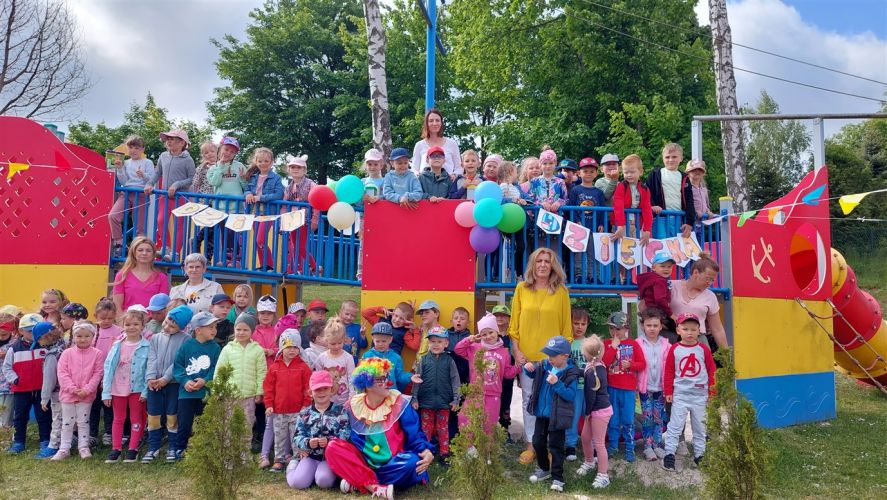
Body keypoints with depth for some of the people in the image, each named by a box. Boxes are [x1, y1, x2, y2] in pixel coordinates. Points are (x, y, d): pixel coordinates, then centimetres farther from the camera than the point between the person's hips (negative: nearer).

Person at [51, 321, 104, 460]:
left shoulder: (97, 354, -5)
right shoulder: (67, 353, -3)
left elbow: (97, 374, -7)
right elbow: (62, 373, -7)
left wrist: (87, 389, -16)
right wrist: (72, 388, -16)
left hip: (87, 395, -1)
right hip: (68, 393, 1)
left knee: (83, 422, 10)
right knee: (67, 422, 12)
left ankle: (84, 447, 19)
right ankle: (64, 449, 20)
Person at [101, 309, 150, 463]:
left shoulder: (147, 346, -10)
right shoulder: (117, 346, 0)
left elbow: (150, 370, -10)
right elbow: (108, 367, 0)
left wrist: (146, 391, -15)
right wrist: (106, 392, -4)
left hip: (137, 388, -3)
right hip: (118, 388, 3)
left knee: (136, 419, 8)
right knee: (118, 419, 13)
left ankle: (133, 450, 15)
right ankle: (116, 449, 21)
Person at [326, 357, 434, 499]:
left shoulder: (400, 403, -7)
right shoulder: (353, 405, 0)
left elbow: (414, 435, -8)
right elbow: (351, 438, 8)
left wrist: (426, 452, -27)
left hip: (392, 463, -2)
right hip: (364, 462, 2)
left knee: (412, 462, -33)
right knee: (333, 447, -20)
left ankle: (358, 482, -19)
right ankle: (375, 487, -28)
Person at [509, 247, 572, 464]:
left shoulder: (561, 291, -1)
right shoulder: (522, 289, 1)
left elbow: (566, 326, 2)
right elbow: (514, 325, 3)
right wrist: (516, 351, -3)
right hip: (527, 355, 1)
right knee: (529, 401, 10)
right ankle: (531, 445, 23)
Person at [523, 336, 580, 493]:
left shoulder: (570, 374, -17)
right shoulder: (544, 366, -1)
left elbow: (571, 395, -22)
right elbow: (532, 373, 17)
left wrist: (557, 384, -34)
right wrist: (527, 368, -6)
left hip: (557, 416, -6)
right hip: (541, 413, 6)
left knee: (555, 446, 2)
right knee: (538, 442, 16)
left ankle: (557, 478, 15)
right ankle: (544, 469, 36)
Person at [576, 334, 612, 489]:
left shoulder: (591, 372, -25)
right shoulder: (599, 365, 2)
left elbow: (591, 395, -20)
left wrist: (587, 412, -8)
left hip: (600, 410, -9)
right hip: (597, 409, 9)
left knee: (598, 443, 1)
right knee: (585, 437, 21)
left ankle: (603, 476, 11)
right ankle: (589, 462, 41)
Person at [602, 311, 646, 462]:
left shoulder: (633, 344, -1)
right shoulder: (607, 345, 2)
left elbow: (643, 364, -1)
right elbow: (603, 363, -11)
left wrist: (630, 365, -18)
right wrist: (613, 347, -14)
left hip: (628, 388, -1)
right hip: (611, 388, 2)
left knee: (628, 420, 4)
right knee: (613, 419, 11)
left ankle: (630, 448, 14)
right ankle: (613, 446, 24)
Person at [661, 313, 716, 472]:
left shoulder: (703, 349, -3)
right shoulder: (674, 349, -5)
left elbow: (711, 370, 3)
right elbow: (669, 371, 0)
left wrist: (712, 391, 3)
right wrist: (668, 392, 0)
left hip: (700, 395, 2)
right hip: (680, 394, -1)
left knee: (699, 426, 13)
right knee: (675, 425, -1)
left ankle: (699, 454, 25)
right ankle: (669, 454, 4)